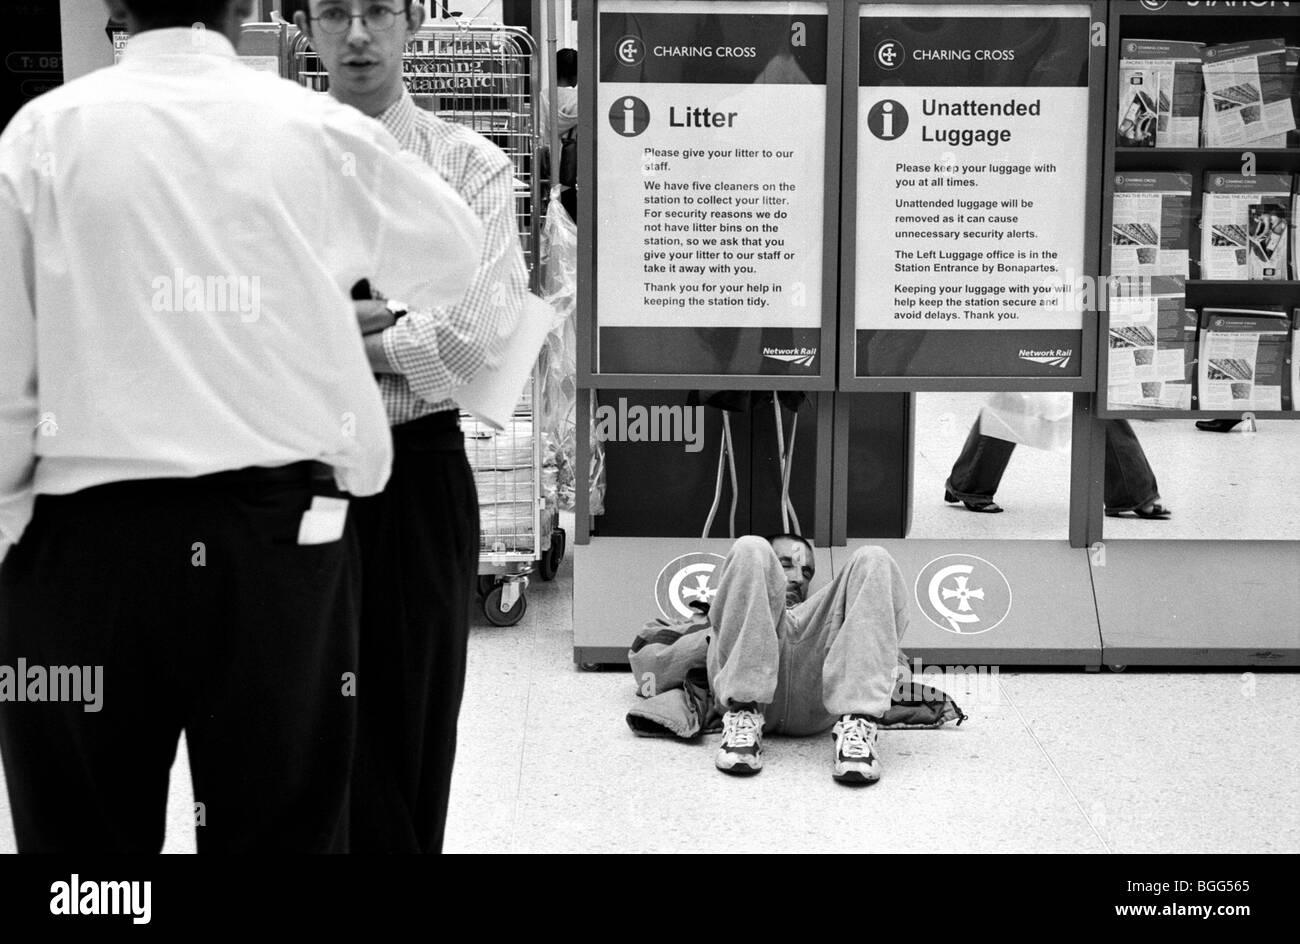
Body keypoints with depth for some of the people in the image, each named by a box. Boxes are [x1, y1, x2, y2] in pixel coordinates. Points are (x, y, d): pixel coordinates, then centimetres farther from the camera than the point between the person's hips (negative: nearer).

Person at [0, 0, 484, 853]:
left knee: (85, 826, 10)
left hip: (88, 539, 0)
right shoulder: (321, 133, 2)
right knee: (284, 828, 9)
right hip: (277, 537, 1)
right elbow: (454, 258, 18)